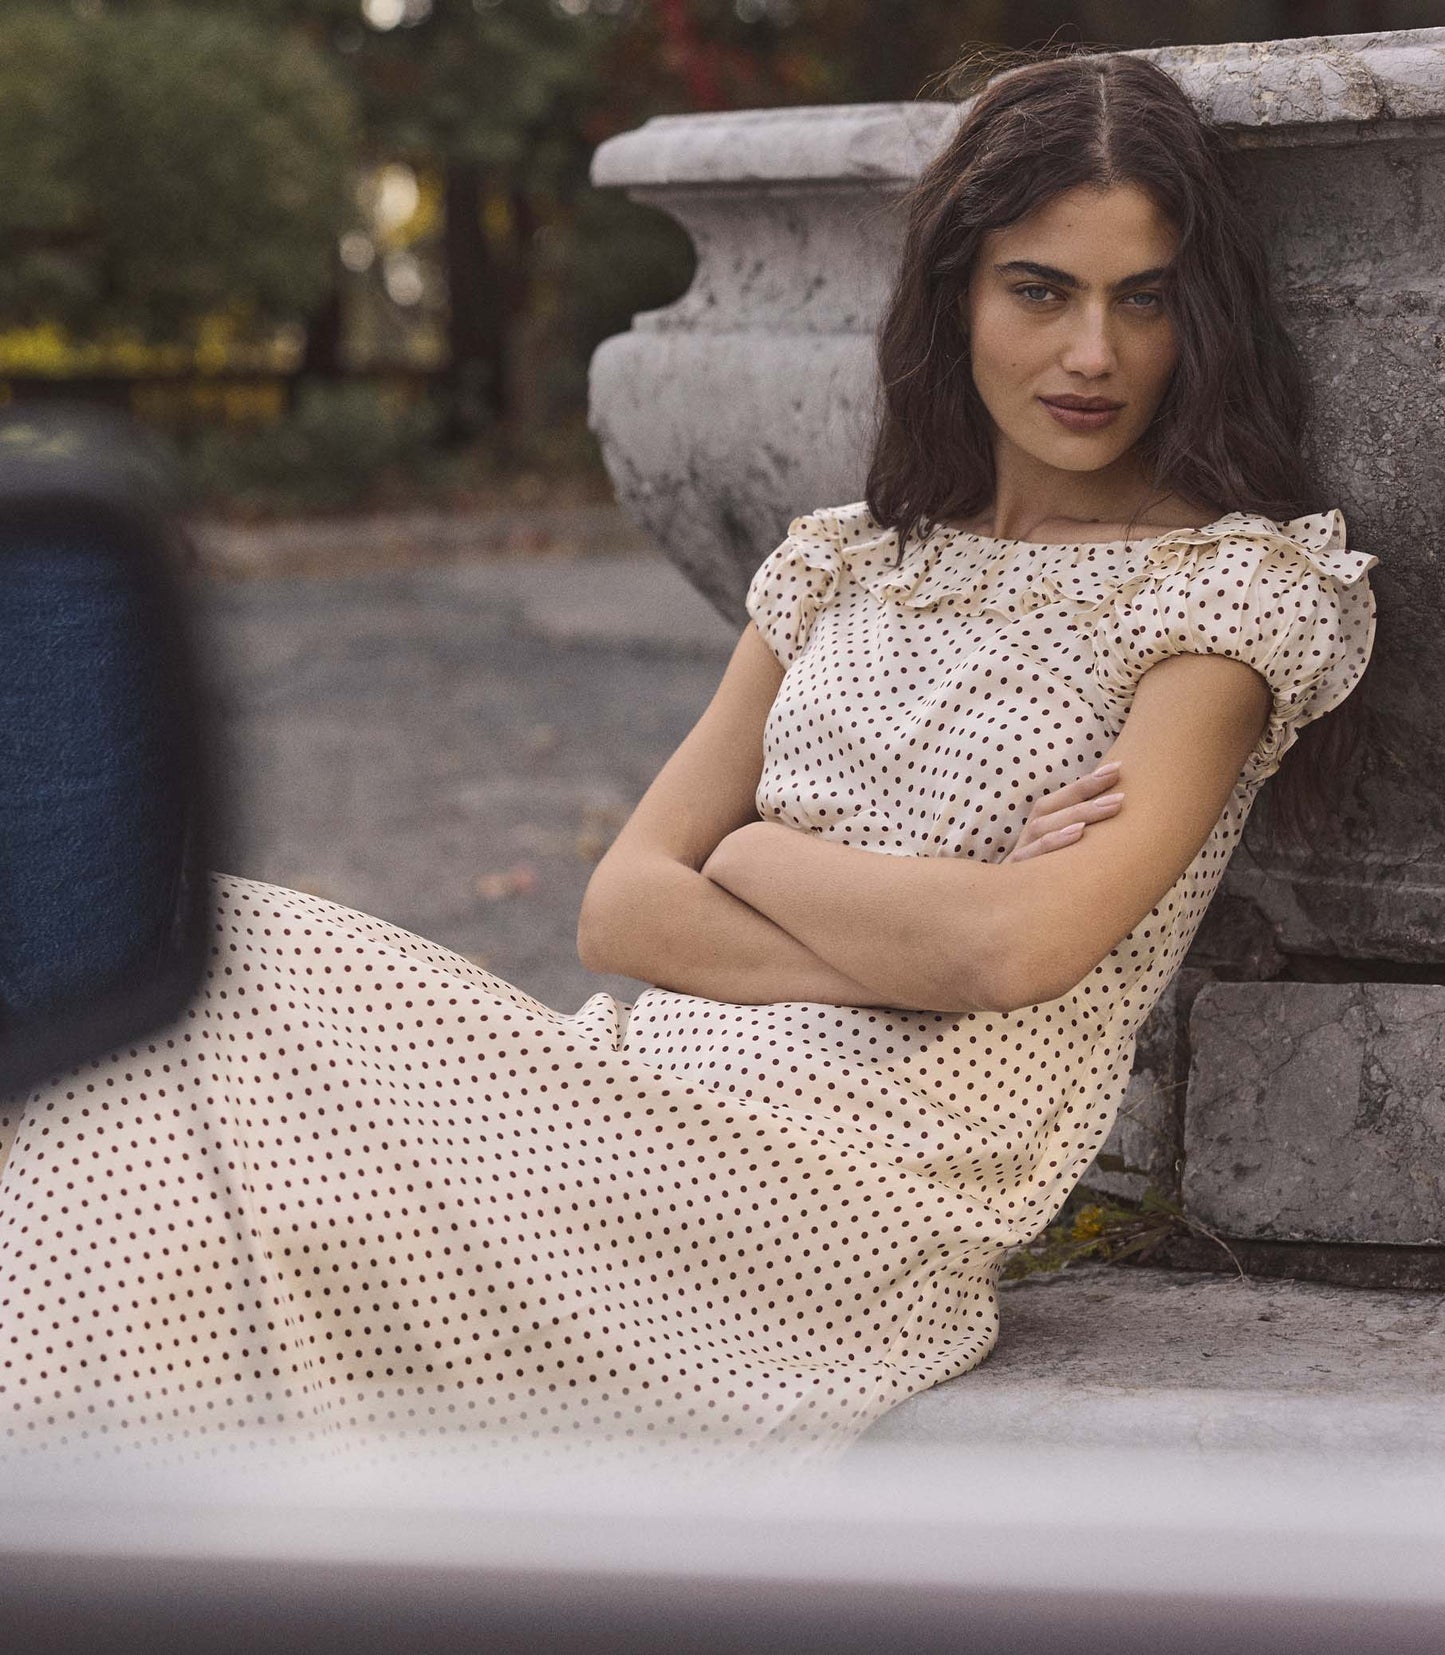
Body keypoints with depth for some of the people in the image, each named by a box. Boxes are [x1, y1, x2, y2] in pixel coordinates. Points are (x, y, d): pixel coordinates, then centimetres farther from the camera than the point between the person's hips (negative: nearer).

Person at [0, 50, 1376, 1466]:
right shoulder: (845, 564, 19)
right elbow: (620, 908, 9)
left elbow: (1021, 946, -14)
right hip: (669, 1098, 6)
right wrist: (902, 953, -7)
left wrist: (756, 855, 2)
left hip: (874, 1179, -6)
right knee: (222, 965, -19)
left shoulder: (1239, 587, 2)